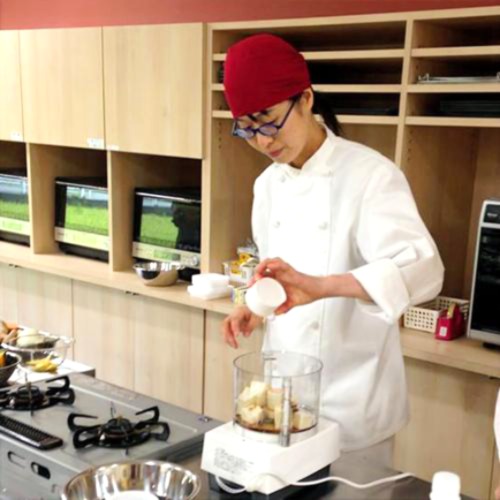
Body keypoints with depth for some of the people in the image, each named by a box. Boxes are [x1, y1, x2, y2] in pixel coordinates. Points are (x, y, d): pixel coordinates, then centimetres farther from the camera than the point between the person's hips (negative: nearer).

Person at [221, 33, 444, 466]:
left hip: (352, 397, -6)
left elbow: (423, 270, -30)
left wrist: (319, 286, -42)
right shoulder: (268, 184, 5)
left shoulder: (371, 175, -17)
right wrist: (257, 309, -3)